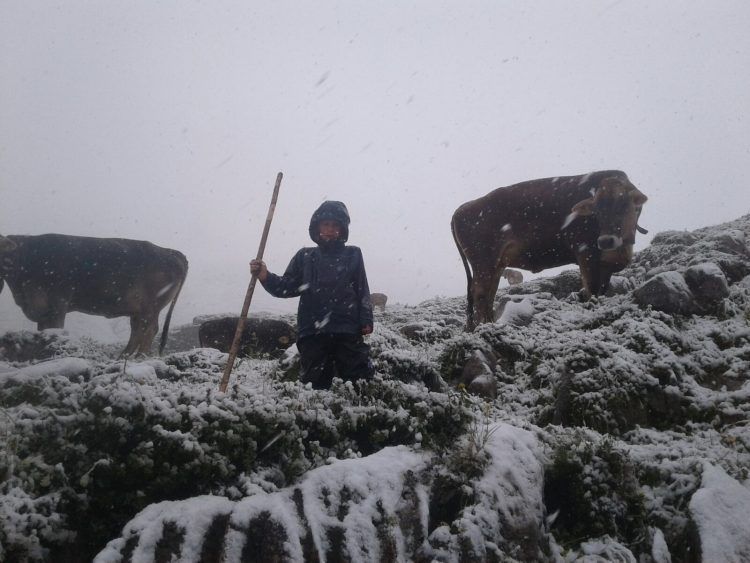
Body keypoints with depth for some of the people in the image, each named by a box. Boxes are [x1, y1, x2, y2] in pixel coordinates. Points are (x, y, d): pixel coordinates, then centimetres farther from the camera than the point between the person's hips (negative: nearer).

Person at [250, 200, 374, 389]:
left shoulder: (352, 255, 13)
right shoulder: (305, 257, 15)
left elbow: (362, 291, 10)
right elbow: (288, 287, 10)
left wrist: (366, 321, -2)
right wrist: (266, 277, -9)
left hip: (347, 331, -1)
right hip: (312, 332, 1)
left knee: (359, 380, -7)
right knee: (315, 384, -1)